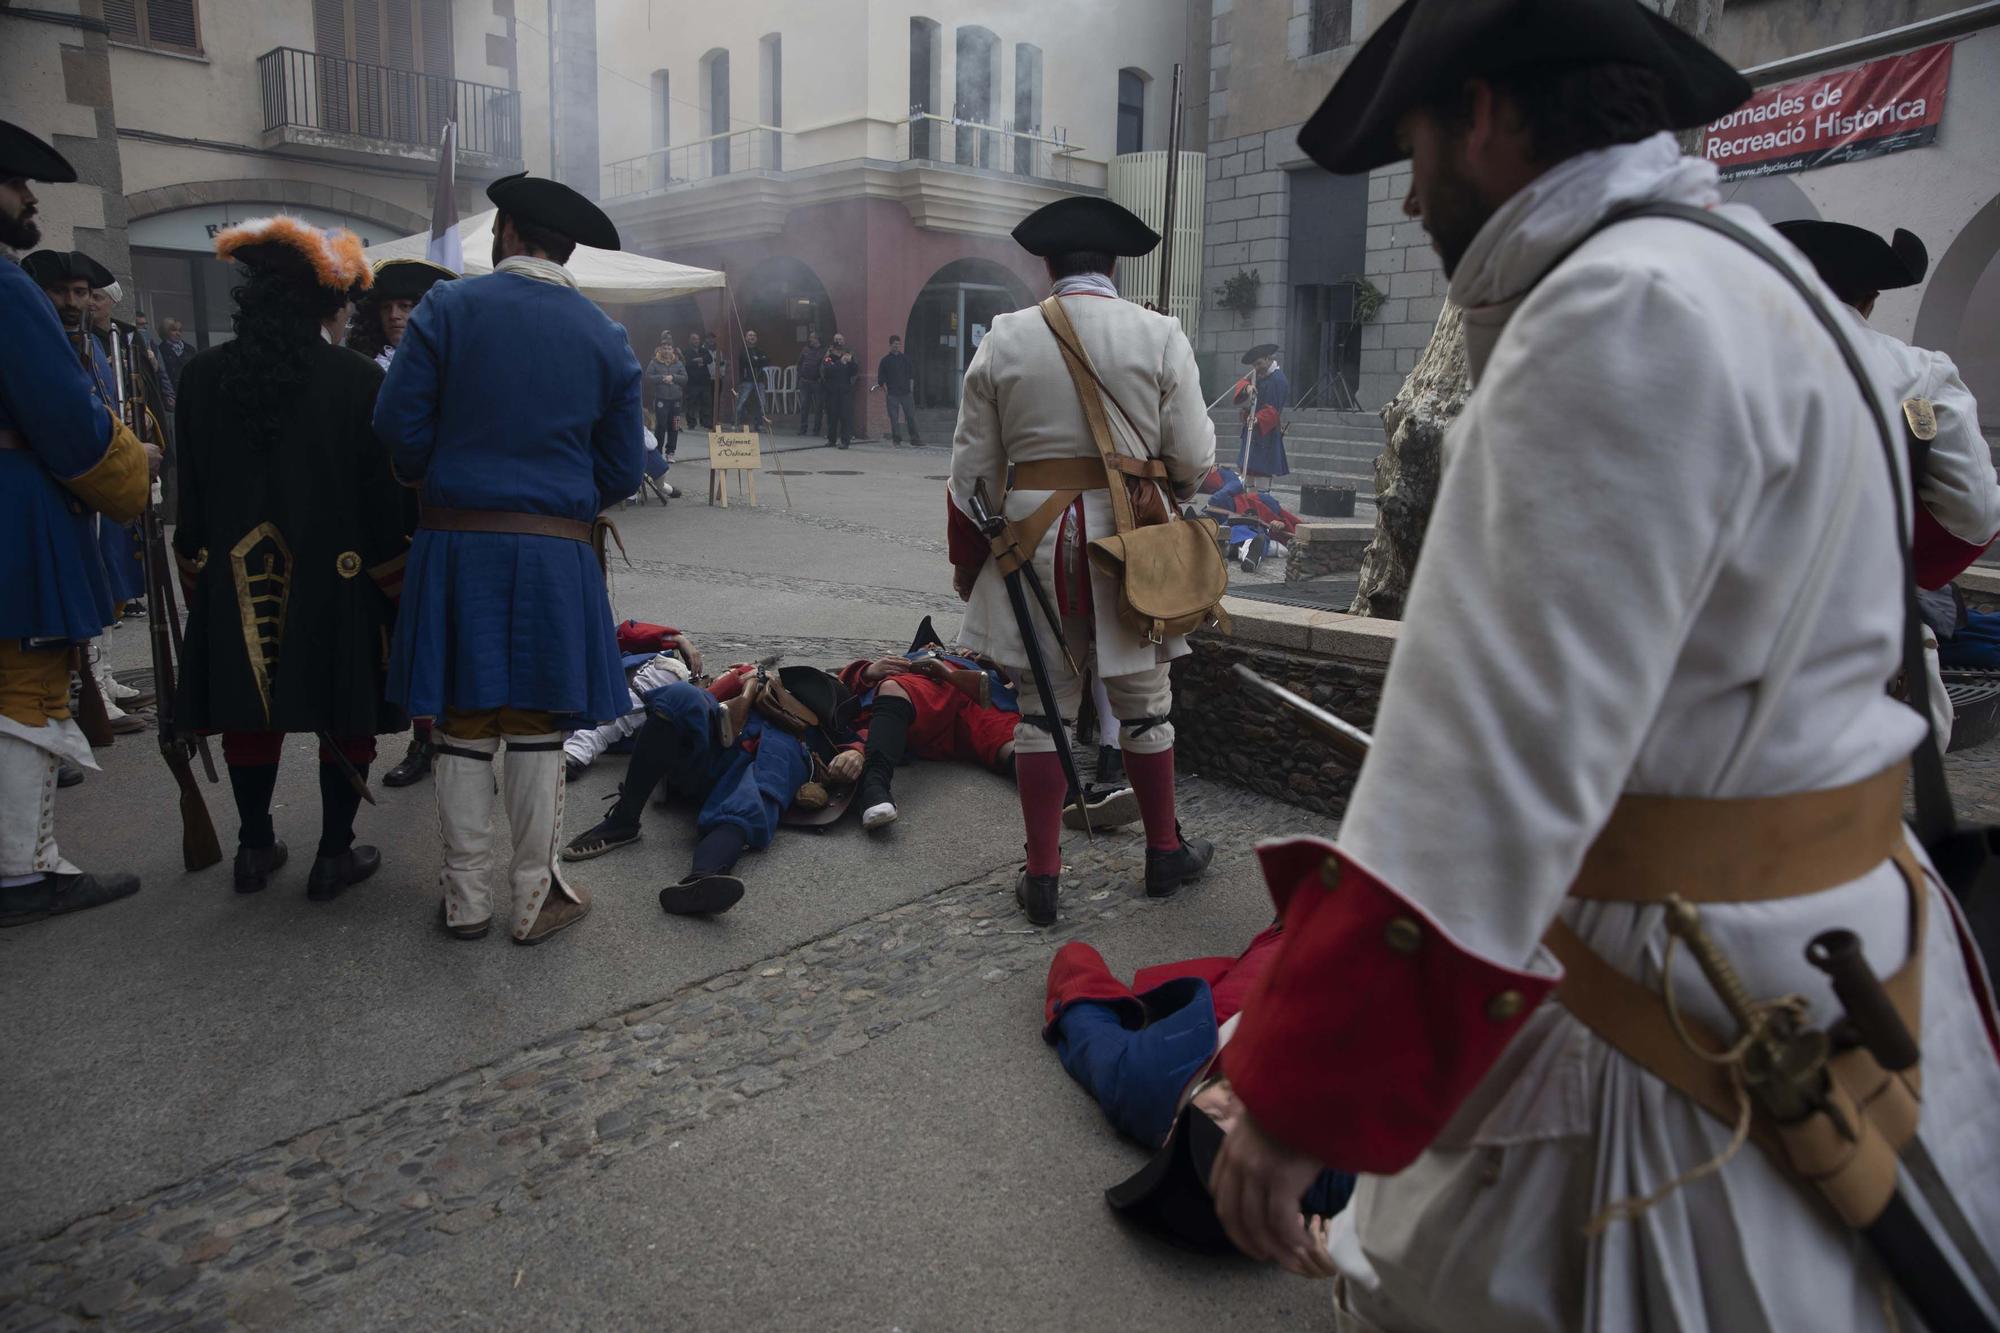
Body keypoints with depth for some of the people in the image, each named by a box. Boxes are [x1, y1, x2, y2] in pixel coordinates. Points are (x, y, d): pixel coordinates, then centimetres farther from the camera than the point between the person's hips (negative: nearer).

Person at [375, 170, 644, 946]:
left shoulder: (448, 308, -1)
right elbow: (623, 470, 4)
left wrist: (432, 481, 16)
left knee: (465, 726, 7)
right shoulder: (605, 338, 4)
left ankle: (467, 900, 16)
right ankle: (535, 897, 14)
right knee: (536, 728, 7)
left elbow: (399, 426, -4)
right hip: (556, 552, 1)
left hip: (456, 543, 0)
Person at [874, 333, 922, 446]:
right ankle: (896, 438, 6)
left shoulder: (905, 359, 10)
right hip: (892, 394, -2)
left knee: (911, 416, 2)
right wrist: (885, 392, -3)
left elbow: (911, 375, 13)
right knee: (894, 417, -1)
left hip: (906, 393, 2)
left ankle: (915, 438, 7)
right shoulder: (885, 360, 3)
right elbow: (881, 379, 3)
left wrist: (911, 389, 4)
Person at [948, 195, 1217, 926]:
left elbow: (972, 468, 3)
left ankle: (1042, 874, 15)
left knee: (1043, 703, 9)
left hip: (1033, 536, 1)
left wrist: (968, 563, 14)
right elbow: (1194, 460, -4)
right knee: (1142, 700, 13)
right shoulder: (1160, 336, -2)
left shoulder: (1004, 339, 2)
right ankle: (1165, 851, 28)